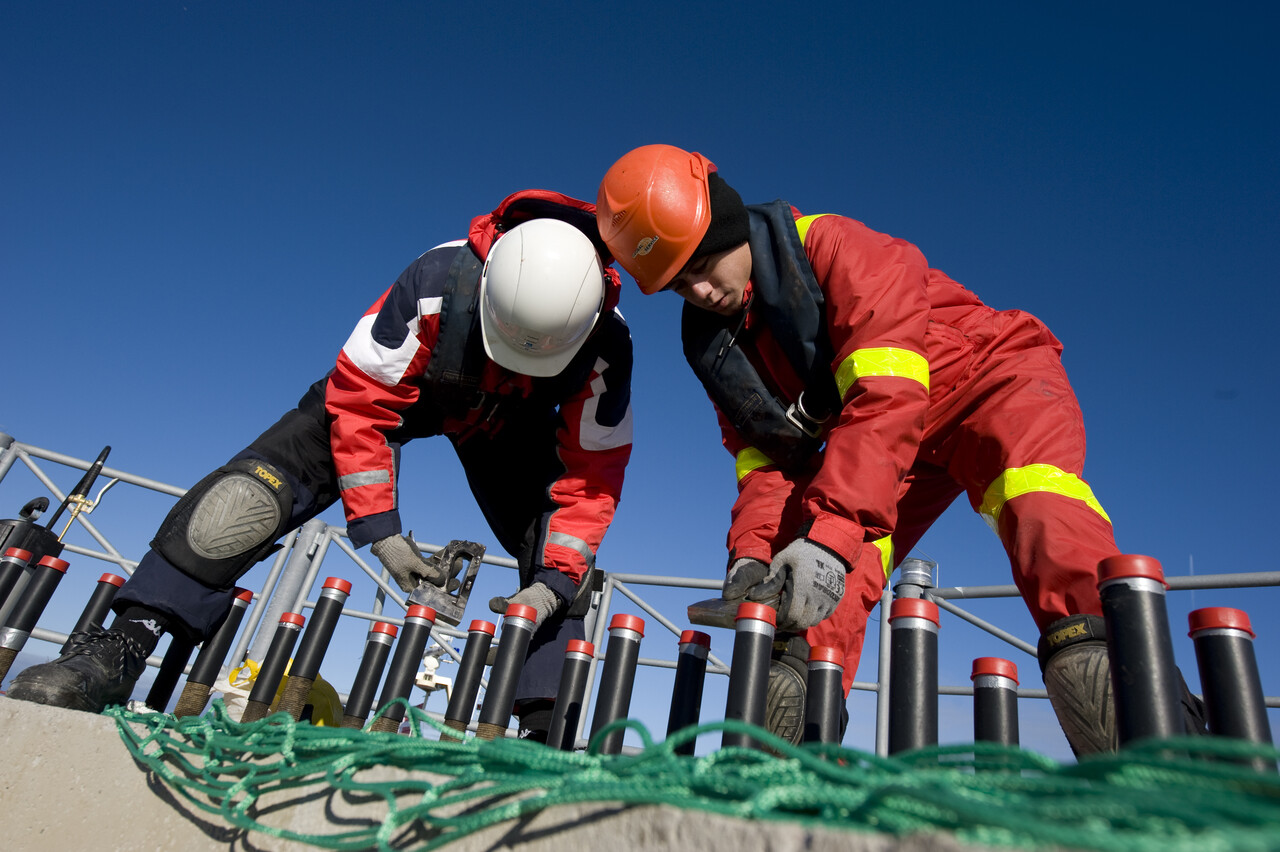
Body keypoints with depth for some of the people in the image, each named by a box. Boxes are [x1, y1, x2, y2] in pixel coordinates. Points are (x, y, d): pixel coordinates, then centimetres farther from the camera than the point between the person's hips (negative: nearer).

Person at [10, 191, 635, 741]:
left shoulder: (604, 347, -32)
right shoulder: (438, 282, -37)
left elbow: (593, 474, -24)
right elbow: (360, 400, -29)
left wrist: (555, 580, -32)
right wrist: (379, 531, -30)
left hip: (508, 423, 2)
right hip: (402, 385, -1)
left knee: (564, 563, -16)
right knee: (262, 483, -20)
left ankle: (543, 733, -7)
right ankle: (118, 650, -10)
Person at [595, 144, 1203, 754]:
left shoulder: (834, 247, -23)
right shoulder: (714, 344, -2)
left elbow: (886, 395, -35)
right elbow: (763, 455, -3)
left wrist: (829, 530, -43)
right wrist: (753, 548, -21)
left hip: (984, 376, -5)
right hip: (864, 443, 6)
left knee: (1042, 513, -36)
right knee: (804, 585, -14)